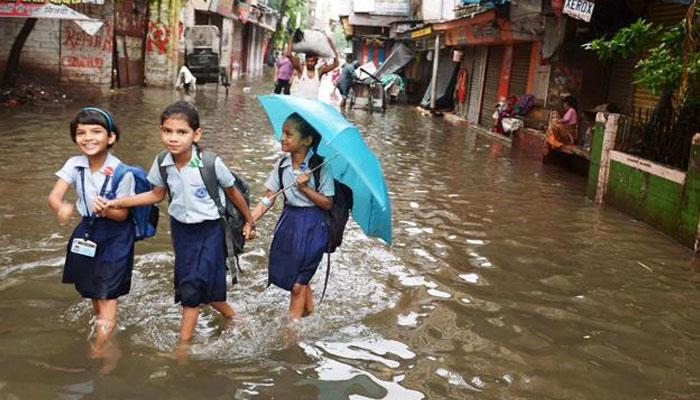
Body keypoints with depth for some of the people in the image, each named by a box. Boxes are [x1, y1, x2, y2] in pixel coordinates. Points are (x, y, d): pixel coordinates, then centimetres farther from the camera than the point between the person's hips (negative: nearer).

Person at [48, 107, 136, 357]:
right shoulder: (74, 165, -10)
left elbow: (122, 214, -17)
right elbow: (54, 196, -17)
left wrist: (106, 210, -38)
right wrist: (62, 208, -40)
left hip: (115, 235, -5)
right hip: (87, 229, 5)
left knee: (107, 291, -4)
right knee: (90, 287, 20)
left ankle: (100, 346, 7)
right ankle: (100, 325, 45)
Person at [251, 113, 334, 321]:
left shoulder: (320, 166, -13)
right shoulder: (282, 165, 0)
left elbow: (327, 203, -10)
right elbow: (268, 199, -1)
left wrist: (305, 187, -21)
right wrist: (249, 221, -12)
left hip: (312, 226, -5)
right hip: (288, 223, 5)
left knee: (297, 283, 0)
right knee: (301, 278, 17)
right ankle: (308, 311, 40)